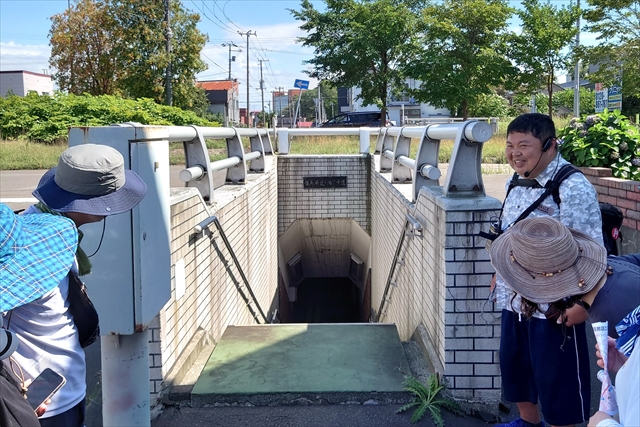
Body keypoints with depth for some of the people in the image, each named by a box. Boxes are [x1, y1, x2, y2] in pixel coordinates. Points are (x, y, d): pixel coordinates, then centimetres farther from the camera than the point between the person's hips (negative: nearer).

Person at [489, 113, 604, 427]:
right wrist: (499, 275, 21)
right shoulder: (516, 183, 6)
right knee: (513, 365, 22)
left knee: (555, 378, 6)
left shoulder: (573, 188, -20)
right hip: (513, 299, 9)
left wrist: (582, 303, -23)